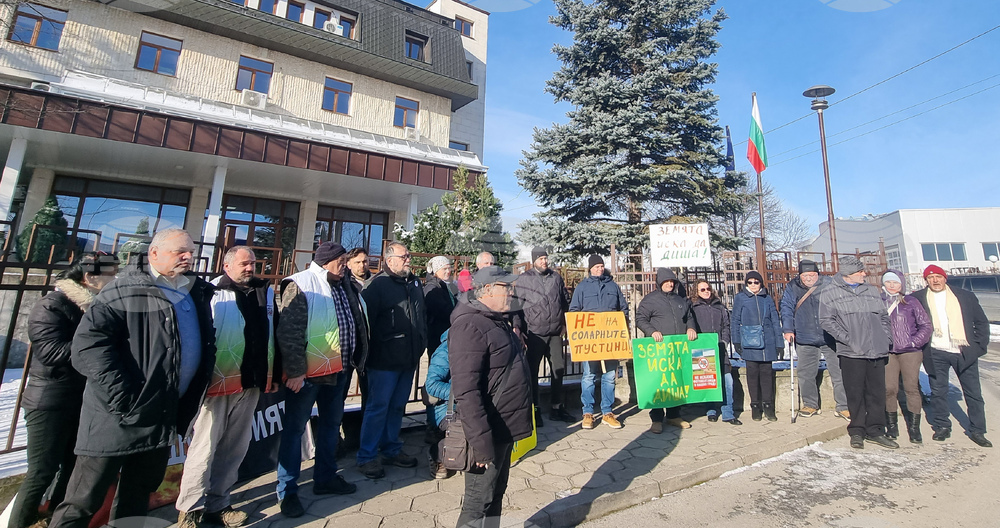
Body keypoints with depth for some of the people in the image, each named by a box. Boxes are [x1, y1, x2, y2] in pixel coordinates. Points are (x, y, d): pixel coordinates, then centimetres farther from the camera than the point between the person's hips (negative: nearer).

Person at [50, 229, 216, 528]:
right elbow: (88, 341, -21)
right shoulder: (126, 291, -13)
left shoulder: (199, 294, 7)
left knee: (138, 495, 22)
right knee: (83, 501, 8)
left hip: (163, 418, 6)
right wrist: (122, 397, -23)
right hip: (119, 417, -6)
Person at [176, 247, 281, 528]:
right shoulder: (211, 293, -5)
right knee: (205, 446, 3)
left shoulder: (266, 292, 11)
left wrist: (274, 374, 14)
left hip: (251, 383, 5)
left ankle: (217, 504, 29)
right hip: (217, 383, -5)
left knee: (235, 447, 14)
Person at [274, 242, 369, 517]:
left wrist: (356, 360, 13)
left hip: (339, 369, 7)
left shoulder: (347, 285, 9)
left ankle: (325, 478, 36)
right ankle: (287, 490, 24)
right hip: (308, 371, -7)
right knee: (295, 427, 7)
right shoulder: (300, 286, -12)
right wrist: (295, 371, -19)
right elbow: (288, 333, -17)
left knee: (331, 423, 18)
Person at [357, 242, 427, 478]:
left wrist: (422, 342, 15)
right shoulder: (377, 284, -11)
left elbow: (423, 315, 20)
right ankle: (367, 457, 21)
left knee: (397, 407, 18)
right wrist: (373, 350, -14)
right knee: (378, 407, 5)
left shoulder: (414, 282, 12)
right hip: (385, 360, -7)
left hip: (409, 359, 7)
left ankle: (391, 450, 33)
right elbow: (365, 319, -15)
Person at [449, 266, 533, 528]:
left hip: (504, 428, 10)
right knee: (480, 501, 7)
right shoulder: (470, 326, -23)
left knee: (496, 493, 23)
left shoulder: (497, 321, 10)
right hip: (489, 433, -9)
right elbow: (466, 391, -28)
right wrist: (481, 441, -27)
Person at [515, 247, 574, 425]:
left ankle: (557, 408, 25)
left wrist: (565, 323, 12)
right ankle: (534, 410, 19)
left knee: (559, 370, 10)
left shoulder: (556, 277, 9)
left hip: (555, 333, 4)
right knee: (532, 372, 5)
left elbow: (566, 301, 16)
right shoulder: (524, 279, -3)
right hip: (535, 334, -4)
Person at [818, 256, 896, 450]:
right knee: (855, 393, 2)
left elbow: (883, 316, 21)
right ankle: (857, 431, 15)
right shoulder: (830, 293, -3)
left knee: (877, 392, 9)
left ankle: (875, 430, 21)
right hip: (852, 353, -5)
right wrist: (847, 339, -14)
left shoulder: (872, 291, 15)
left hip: (877, 351, 5)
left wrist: (887, 337, 7)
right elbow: (826, 321, -7)